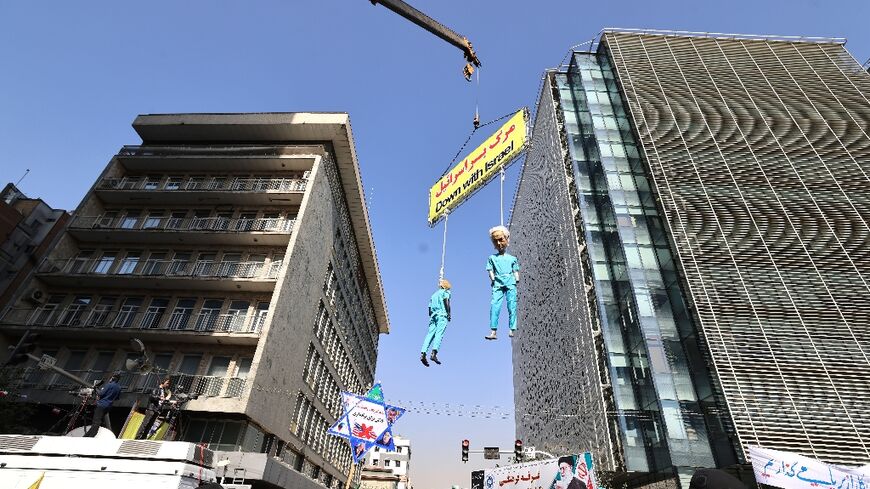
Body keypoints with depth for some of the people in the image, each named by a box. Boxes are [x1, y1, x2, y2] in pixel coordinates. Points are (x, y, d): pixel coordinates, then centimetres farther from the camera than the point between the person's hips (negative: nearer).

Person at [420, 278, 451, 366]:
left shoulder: (434, 295, 31)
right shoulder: (446, 292, 13)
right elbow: (446, 301, -8)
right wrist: (449, 313, -11)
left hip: (433, 316, 6)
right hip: (442, 315, -6)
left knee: (430, 334, -4)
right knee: (439, 334, -18)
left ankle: (423, 354, -20)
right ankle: (434, 353, -34)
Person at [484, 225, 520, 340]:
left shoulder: (512, 258, 18)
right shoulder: (492, 258, 16)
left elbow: (516, 271, 15)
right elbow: (491, 270, 10)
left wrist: (517, 280, 2)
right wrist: (493, 279, -4)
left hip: (510, 283, 1)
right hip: (498, 284, -1)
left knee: (512, 306, -6)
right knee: (494, 306, -12)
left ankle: (511, 330, -4)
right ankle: (493, 331, -14)